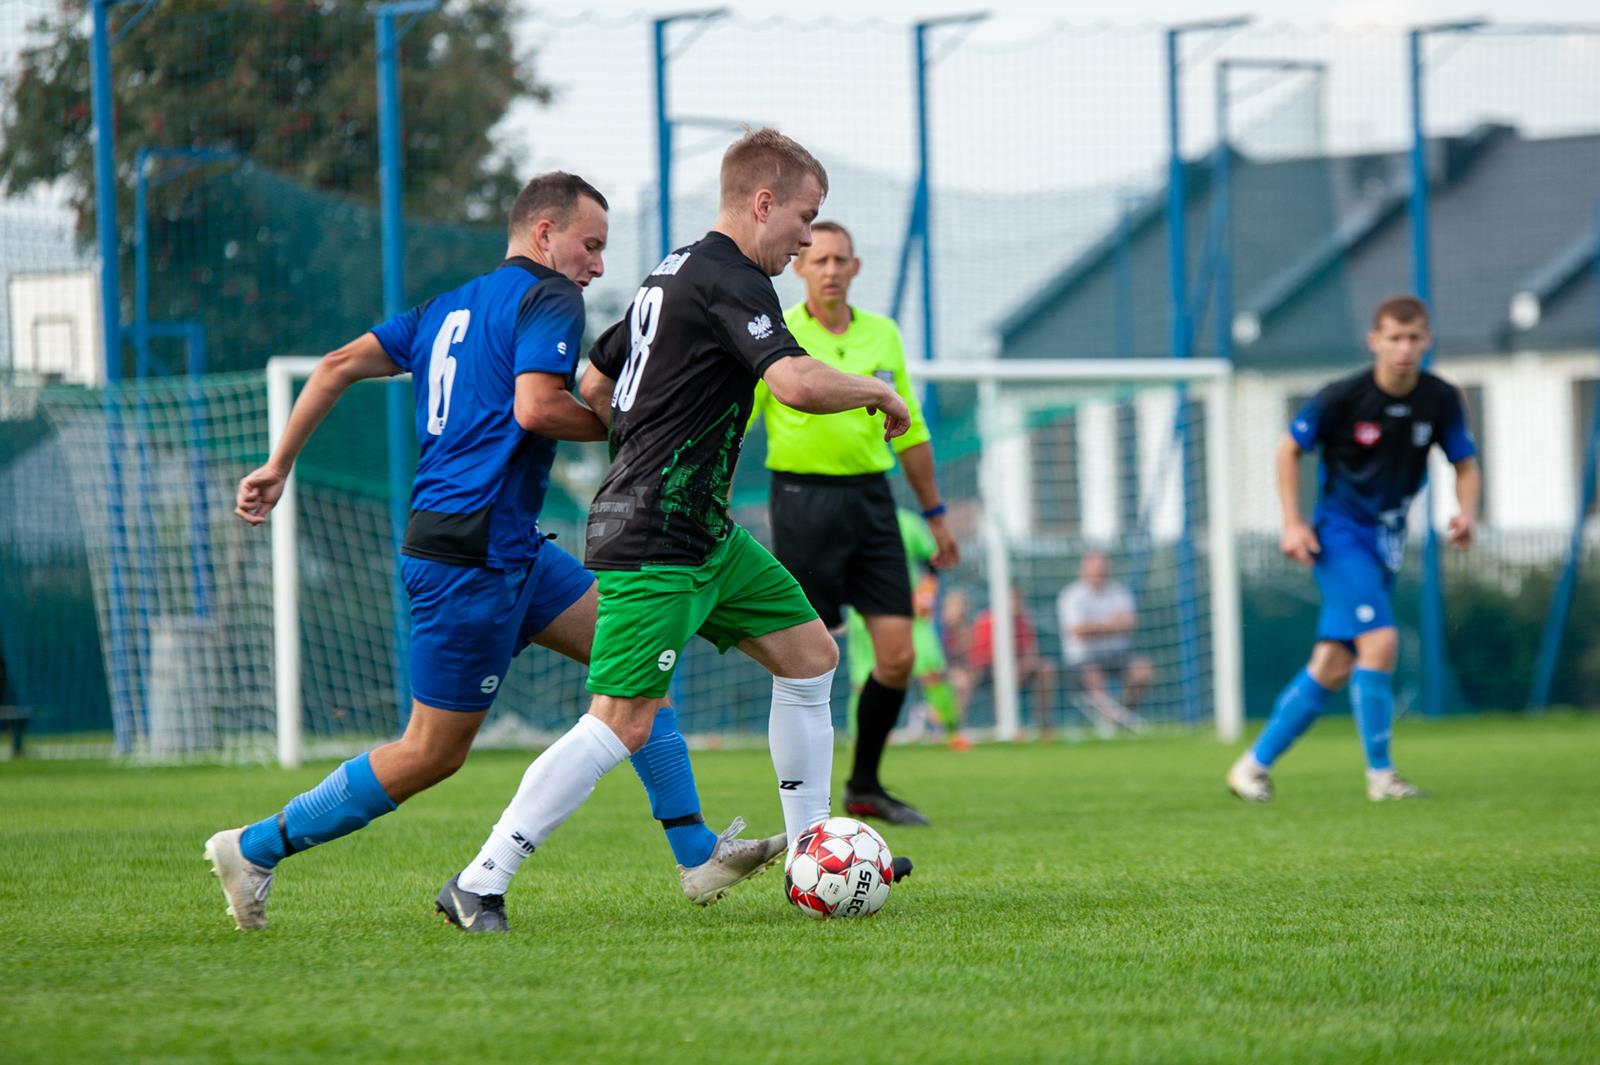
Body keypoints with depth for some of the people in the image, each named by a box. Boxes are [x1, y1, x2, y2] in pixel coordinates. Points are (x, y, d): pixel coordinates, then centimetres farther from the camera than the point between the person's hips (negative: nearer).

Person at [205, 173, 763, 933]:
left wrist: (278, 466, 18)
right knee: (433, 754, -2)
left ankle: (697, 851, 7)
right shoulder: (549, 298, -7)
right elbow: (535, 408, -23)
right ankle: (256, 848, 6)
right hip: (473, 553, -10)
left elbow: (337, 367, 14)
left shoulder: (452, 307, 18)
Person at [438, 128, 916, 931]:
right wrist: (878, 392, -11)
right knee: (624, 721, -15)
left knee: (810, 654, 15)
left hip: (704, 535, 11)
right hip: (655, 545, -11)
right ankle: (480, 883, -14)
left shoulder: (674, 273, 16)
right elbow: (798, 382, -29)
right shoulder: (731, 280, -15)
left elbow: (594, 386, 24)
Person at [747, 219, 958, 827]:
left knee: (898, 654, -2)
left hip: (871, 498, 4)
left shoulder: (883, 335, 11)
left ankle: (865, 786, 14)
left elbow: (910, 432, 19)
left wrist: (935, 515, 19)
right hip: (803, 498, -4)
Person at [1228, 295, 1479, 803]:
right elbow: (1289, 450, -3)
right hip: (1340, 533, -5)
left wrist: (1466, 511, -14)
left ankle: (1255, 764, 16)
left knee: (1333, 667, 5)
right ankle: (1380, 774, -11)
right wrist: (1293, 523, -9)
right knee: (1380, 641, -21)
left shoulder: (1441, 400, -5)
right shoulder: (1342, 397, -15)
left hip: (1387, 541, 5)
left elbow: (1465, 463, 7)